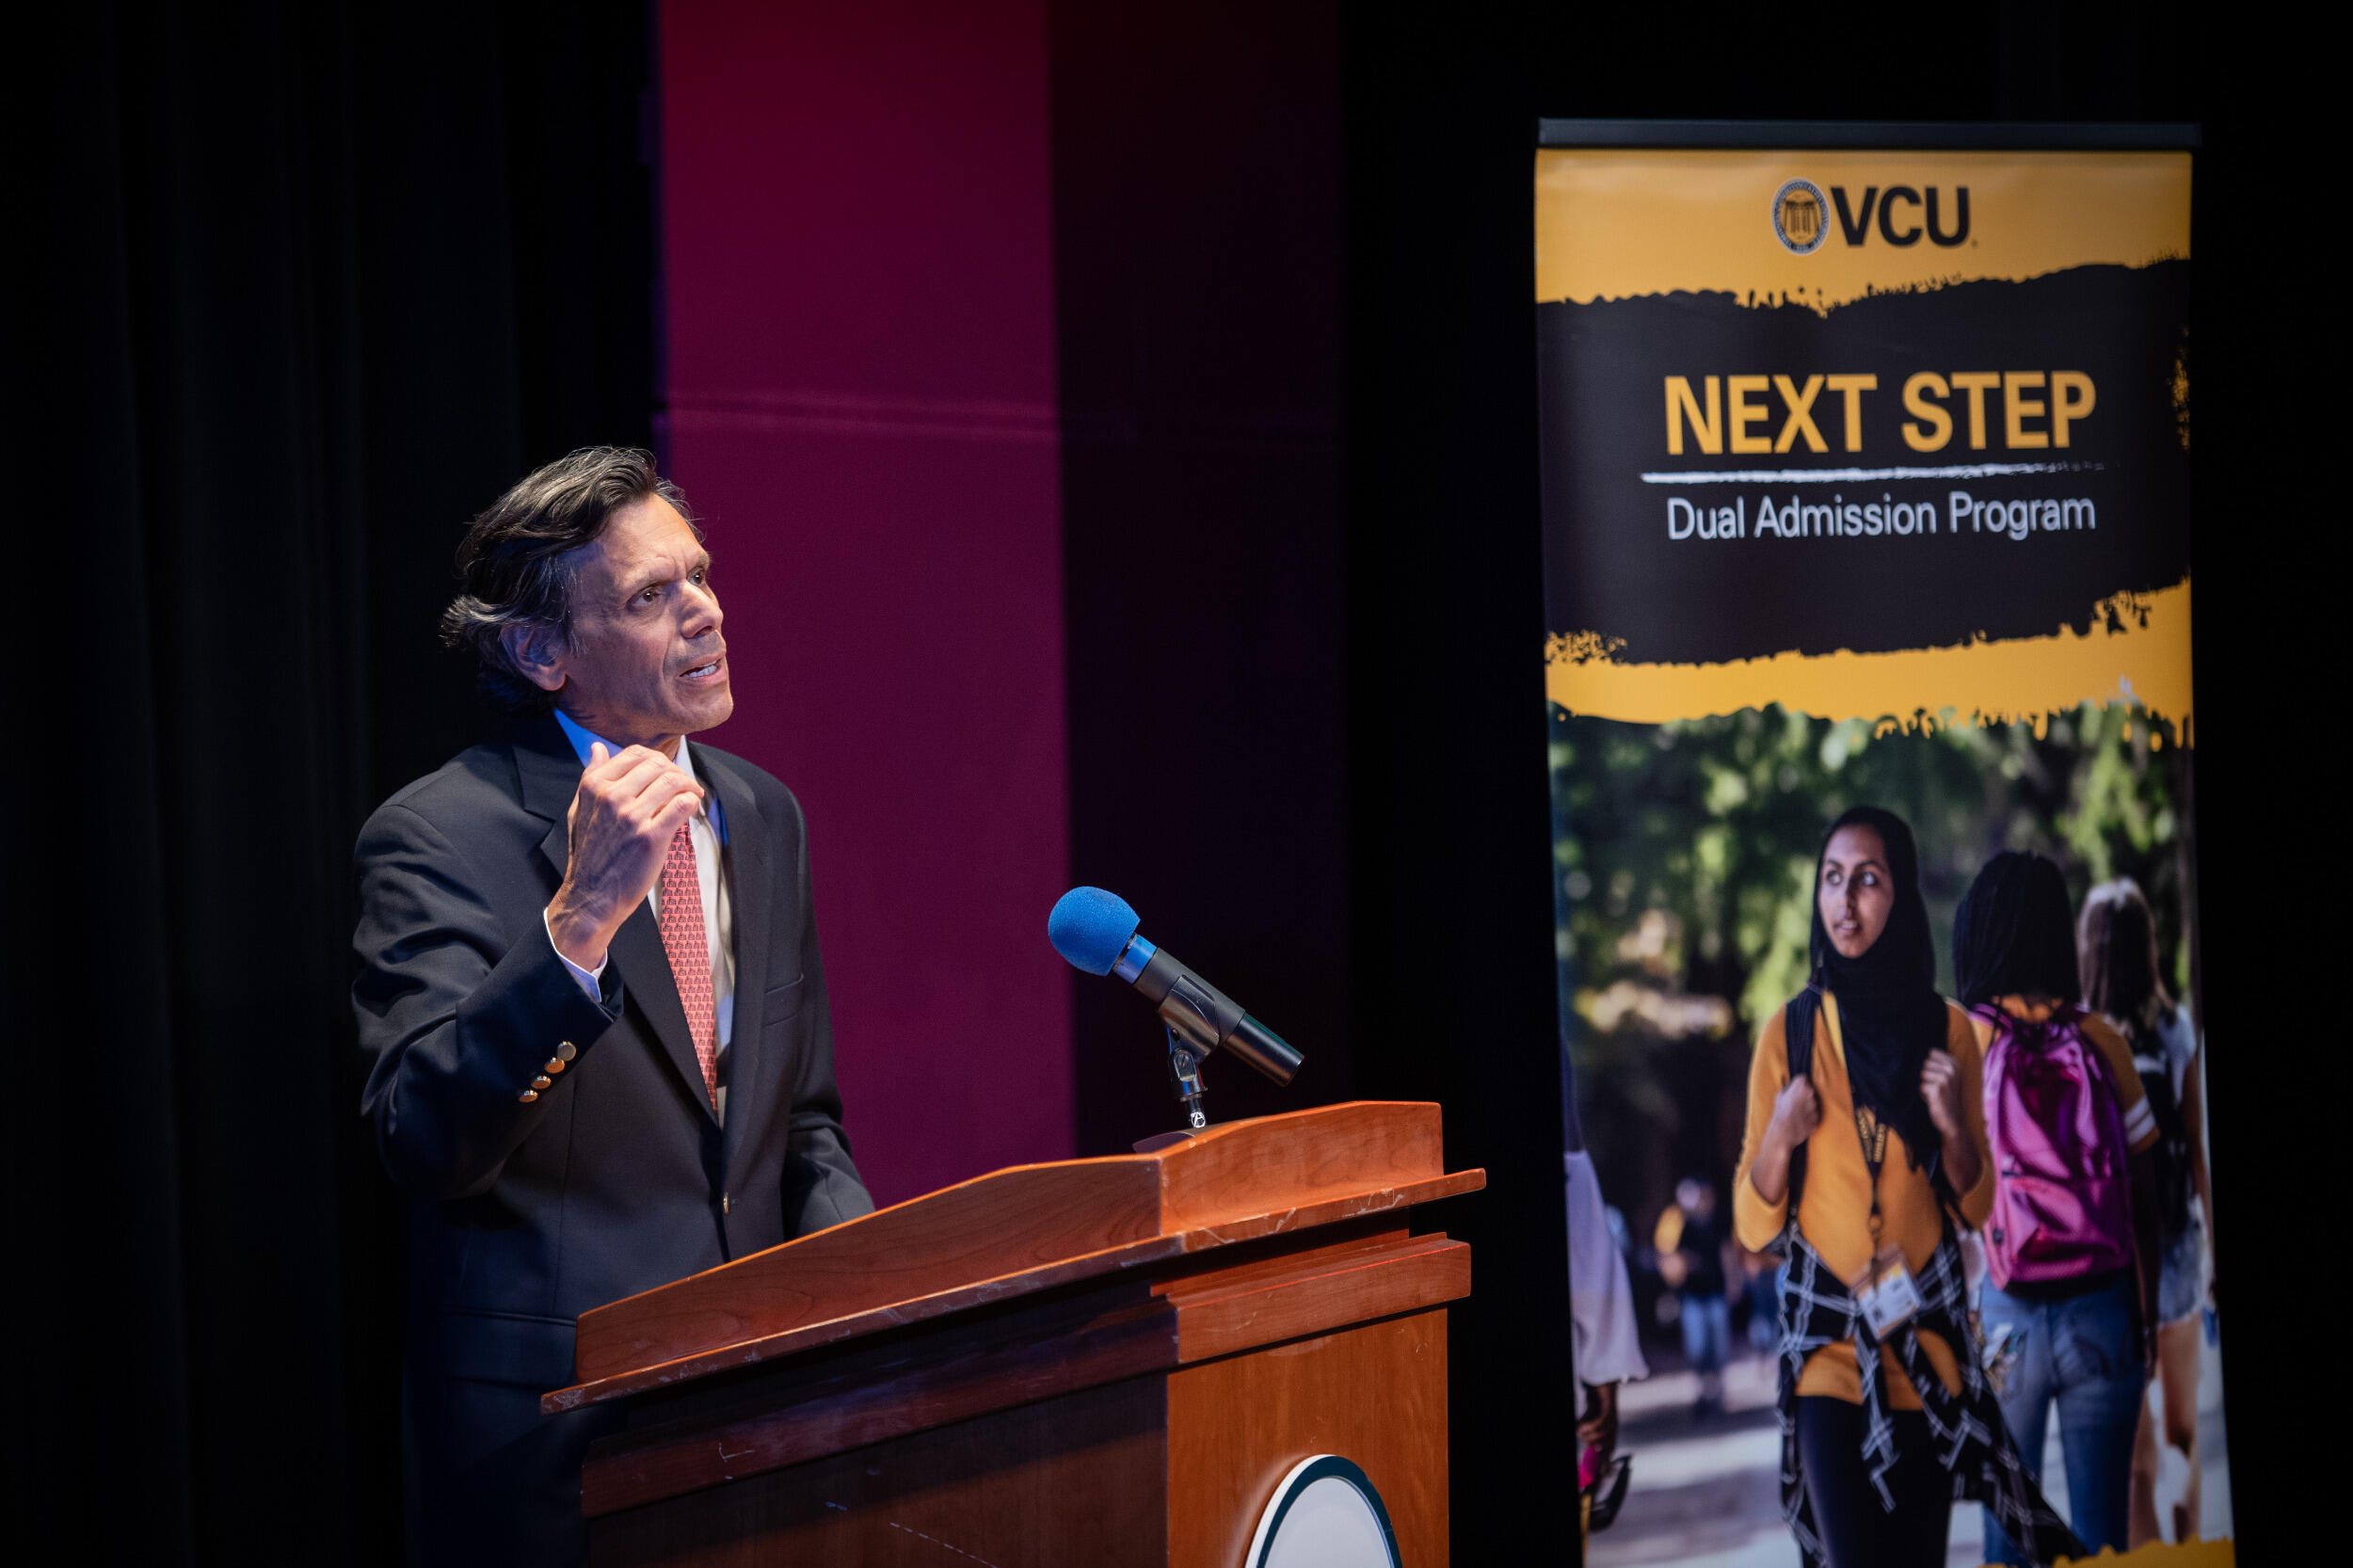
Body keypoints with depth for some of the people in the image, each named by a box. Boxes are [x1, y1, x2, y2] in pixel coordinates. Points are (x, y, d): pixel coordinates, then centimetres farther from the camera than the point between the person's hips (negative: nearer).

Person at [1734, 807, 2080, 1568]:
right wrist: (1778, 1137, -20)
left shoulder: (1945, 1028, 3)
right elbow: (1754, 1229, -2)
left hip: (1929, 1333, 2)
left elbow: (1976, 1206, 10)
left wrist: (1954, 1125, -8)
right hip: (1827, 1338, -2)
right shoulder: (1790, 1031, -3)